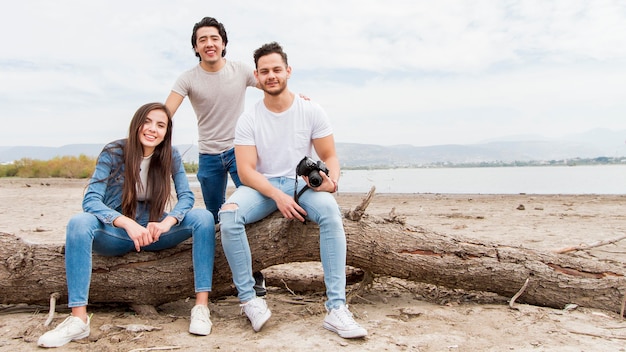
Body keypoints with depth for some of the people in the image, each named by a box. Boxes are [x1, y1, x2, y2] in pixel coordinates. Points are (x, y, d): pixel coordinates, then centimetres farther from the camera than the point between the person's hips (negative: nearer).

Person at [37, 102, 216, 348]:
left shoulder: (171, 156, -5)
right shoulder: (113, 153, -12)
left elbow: (186, 196, -12)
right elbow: (91, 200, -20)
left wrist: (167, 222, -34)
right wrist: (128, 224, -36)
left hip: (154, 231, 2)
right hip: (117, 232, -1)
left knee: (204, 217, -23)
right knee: (78, 223, -32)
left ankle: (201, 307, -27)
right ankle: (78, 319, -33)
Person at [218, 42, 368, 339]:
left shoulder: (311, 111, -1)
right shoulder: (248, 120, -2)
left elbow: (329, 156, 1)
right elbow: (246, 169, -10)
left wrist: (331, 180, -23)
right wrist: (278, 196, -26)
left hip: (302, 183, 0)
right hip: (262, 187, 1)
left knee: (330, 211, -34)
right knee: (229, 214, -32)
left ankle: (336, 308, -31)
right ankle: (248, 299, -18)